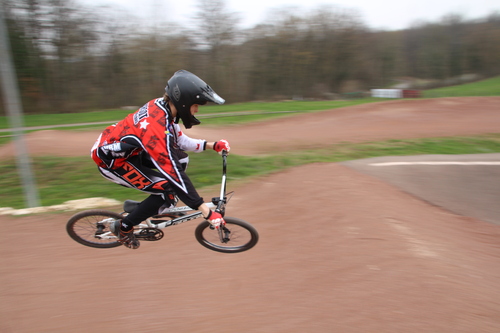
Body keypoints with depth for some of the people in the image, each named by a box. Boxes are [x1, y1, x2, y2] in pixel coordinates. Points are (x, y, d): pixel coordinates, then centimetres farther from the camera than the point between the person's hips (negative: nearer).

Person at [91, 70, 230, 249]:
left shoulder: (162, 106, -8)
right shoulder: (156, 126, -34)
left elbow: (180, 141, 4)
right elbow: (173, 174, -35)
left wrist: (212, 145, -6)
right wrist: (206, 212, -33)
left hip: (128, 151, 8)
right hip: (111, 160, -8)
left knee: (180, 159, -2)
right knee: (169, 189, -16)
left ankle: (157, 206, 15)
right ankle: (123, 227, 4)